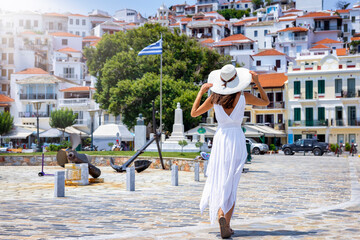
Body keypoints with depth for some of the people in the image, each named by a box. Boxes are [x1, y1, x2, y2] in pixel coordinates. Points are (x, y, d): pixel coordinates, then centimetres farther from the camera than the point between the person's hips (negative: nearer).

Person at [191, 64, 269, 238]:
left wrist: (201, 91, 12)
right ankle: (226, 224, -1)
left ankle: (221, 215, -11)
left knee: (219, 180, 11)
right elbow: (265, 102, 14)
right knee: (231, 183, 5)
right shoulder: (243, 97, -4)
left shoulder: (214, 98, -2)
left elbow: (193, 113, 8)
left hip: (220, 138, 1)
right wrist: (257, 83, 14)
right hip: (237, 139, -1)